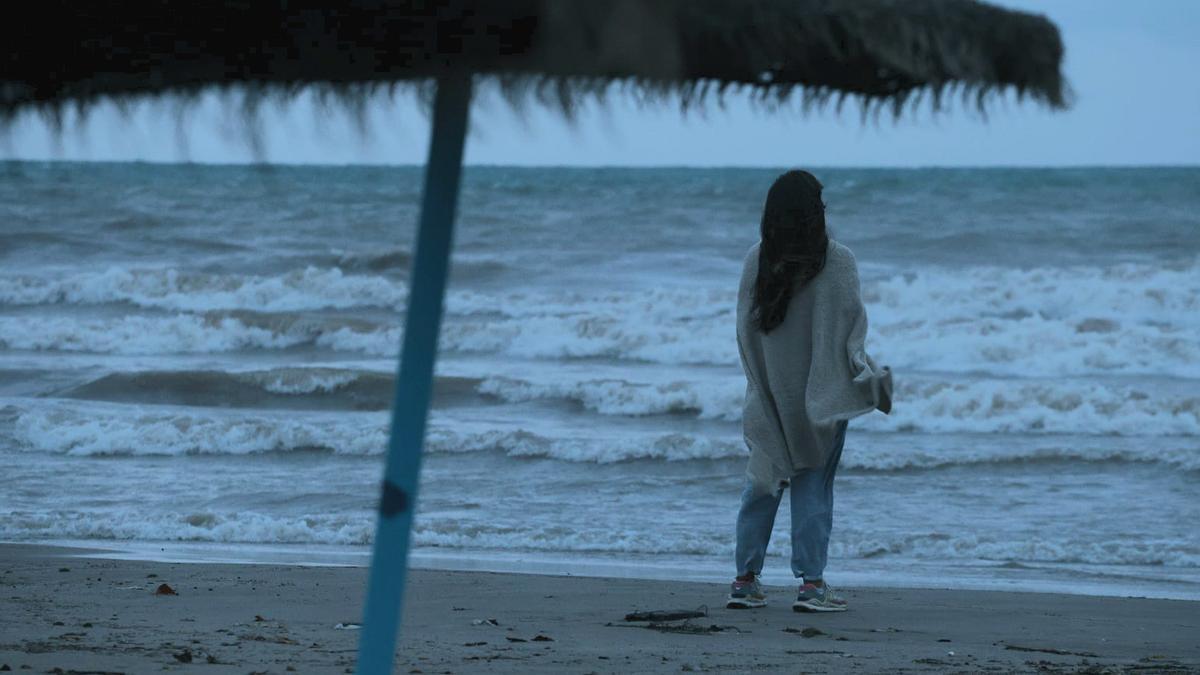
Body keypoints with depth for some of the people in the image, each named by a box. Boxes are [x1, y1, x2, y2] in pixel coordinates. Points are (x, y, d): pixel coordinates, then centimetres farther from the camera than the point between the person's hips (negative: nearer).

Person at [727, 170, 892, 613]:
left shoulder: (757, 260, -4)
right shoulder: (837, 262, -12)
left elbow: (746, 327, 0)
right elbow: (850, 326, -9)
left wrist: (760, 384, 9)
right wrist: (867, 377, 3)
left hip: (769, 391, 3)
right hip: (819, 391, -3)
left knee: (763, 482, 12)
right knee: (814, 485, 3)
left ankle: (746, 580, 12)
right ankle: (811, 582, 0)